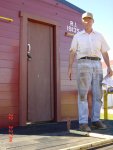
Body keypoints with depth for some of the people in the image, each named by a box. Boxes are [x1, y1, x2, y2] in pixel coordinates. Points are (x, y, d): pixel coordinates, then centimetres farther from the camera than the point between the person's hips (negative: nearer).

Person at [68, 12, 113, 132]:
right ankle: (83, 122, -9)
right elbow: (72, 52, 9)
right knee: (83, 94, -9)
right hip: (83, 64, -3)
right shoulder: (77, 36, 15)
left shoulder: (99, 36, 20)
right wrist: (70, 68, -3)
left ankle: (95, 120, 7)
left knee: (97, 94, 0)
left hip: (97, 64, 3)